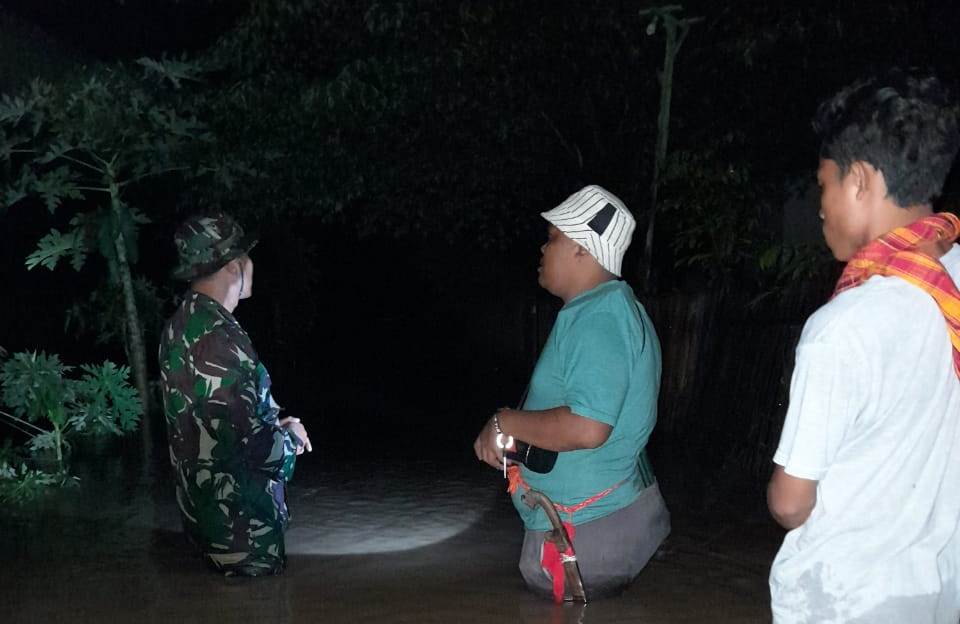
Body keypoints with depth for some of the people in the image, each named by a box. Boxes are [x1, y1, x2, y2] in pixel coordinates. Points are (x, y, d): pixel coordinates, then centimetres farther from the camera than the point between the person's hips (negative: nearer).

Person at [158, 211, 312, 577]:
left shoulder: (182, 325, 6)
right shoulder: (217, 339, -25)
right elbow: (247, 442, -27)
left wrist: (275, 426, 10)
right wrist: (291, 436, -7)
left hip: (203, 503, 10)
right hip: (240, 521, -9)